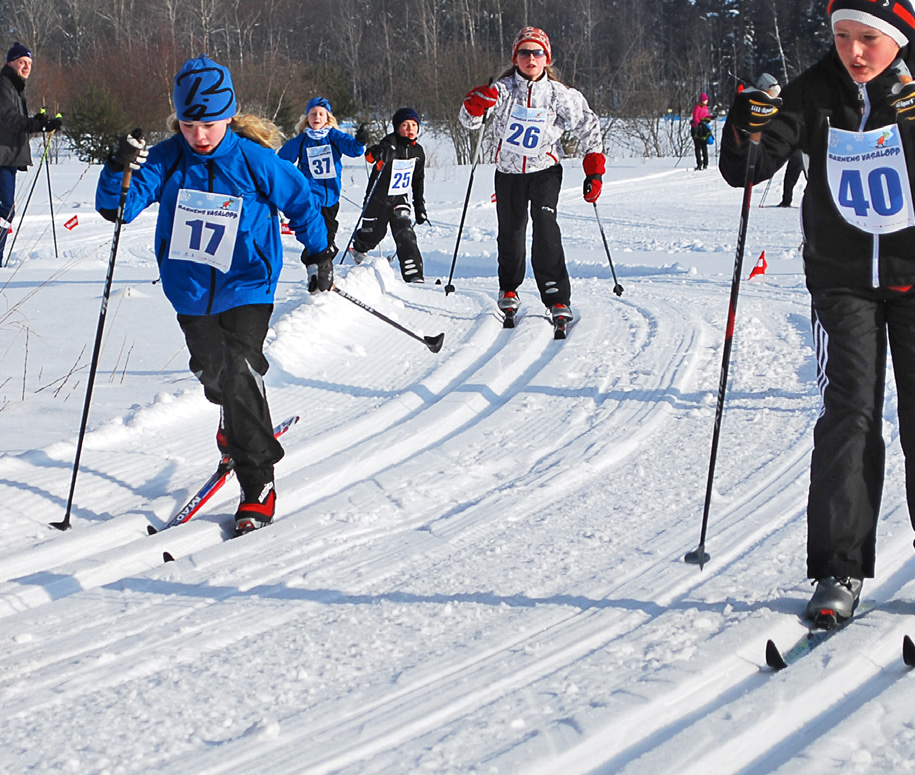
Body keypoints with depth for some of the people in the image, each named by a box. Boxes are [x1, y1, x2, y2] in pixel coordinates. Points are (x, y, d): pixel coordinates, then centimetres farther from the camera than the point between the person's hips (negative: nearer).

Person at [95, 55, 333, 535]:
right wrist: (118, 171, -34)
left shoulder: (254, 161, -13)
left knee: (239, 375, -16)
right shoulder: (166, 160, -8)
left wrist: (318, 252, 10)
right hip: (191, 292, 4)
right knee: (211, 370, 18)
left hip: (246, 289, -4)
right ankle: (236, 423, 52)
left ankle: (258, 485, -8)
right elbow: (118, 207, -14)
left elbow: (300, 199, 3)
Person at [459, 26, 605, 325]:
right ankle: (509, 289, 34)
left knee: (545, 223, -21)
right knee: (510, 232, 7)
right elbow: (470, 120, -12)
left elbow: (587, 127, 1)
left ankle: (557, 298, -18)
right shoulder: (503, 89, -6)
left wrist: (594, 172, -7)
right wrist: (475, 106, -36)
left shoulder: (560, 95, -7)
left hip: (544, 169, -2)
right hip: (508, 170, 2)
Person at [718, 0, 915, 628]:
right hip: (843, 277, 1)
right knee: (850, 417, -7)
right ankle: (839, 570, -1)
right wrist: (750, 132, -28)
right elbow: (746, 169, -5)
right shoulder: (815, 94, -3)